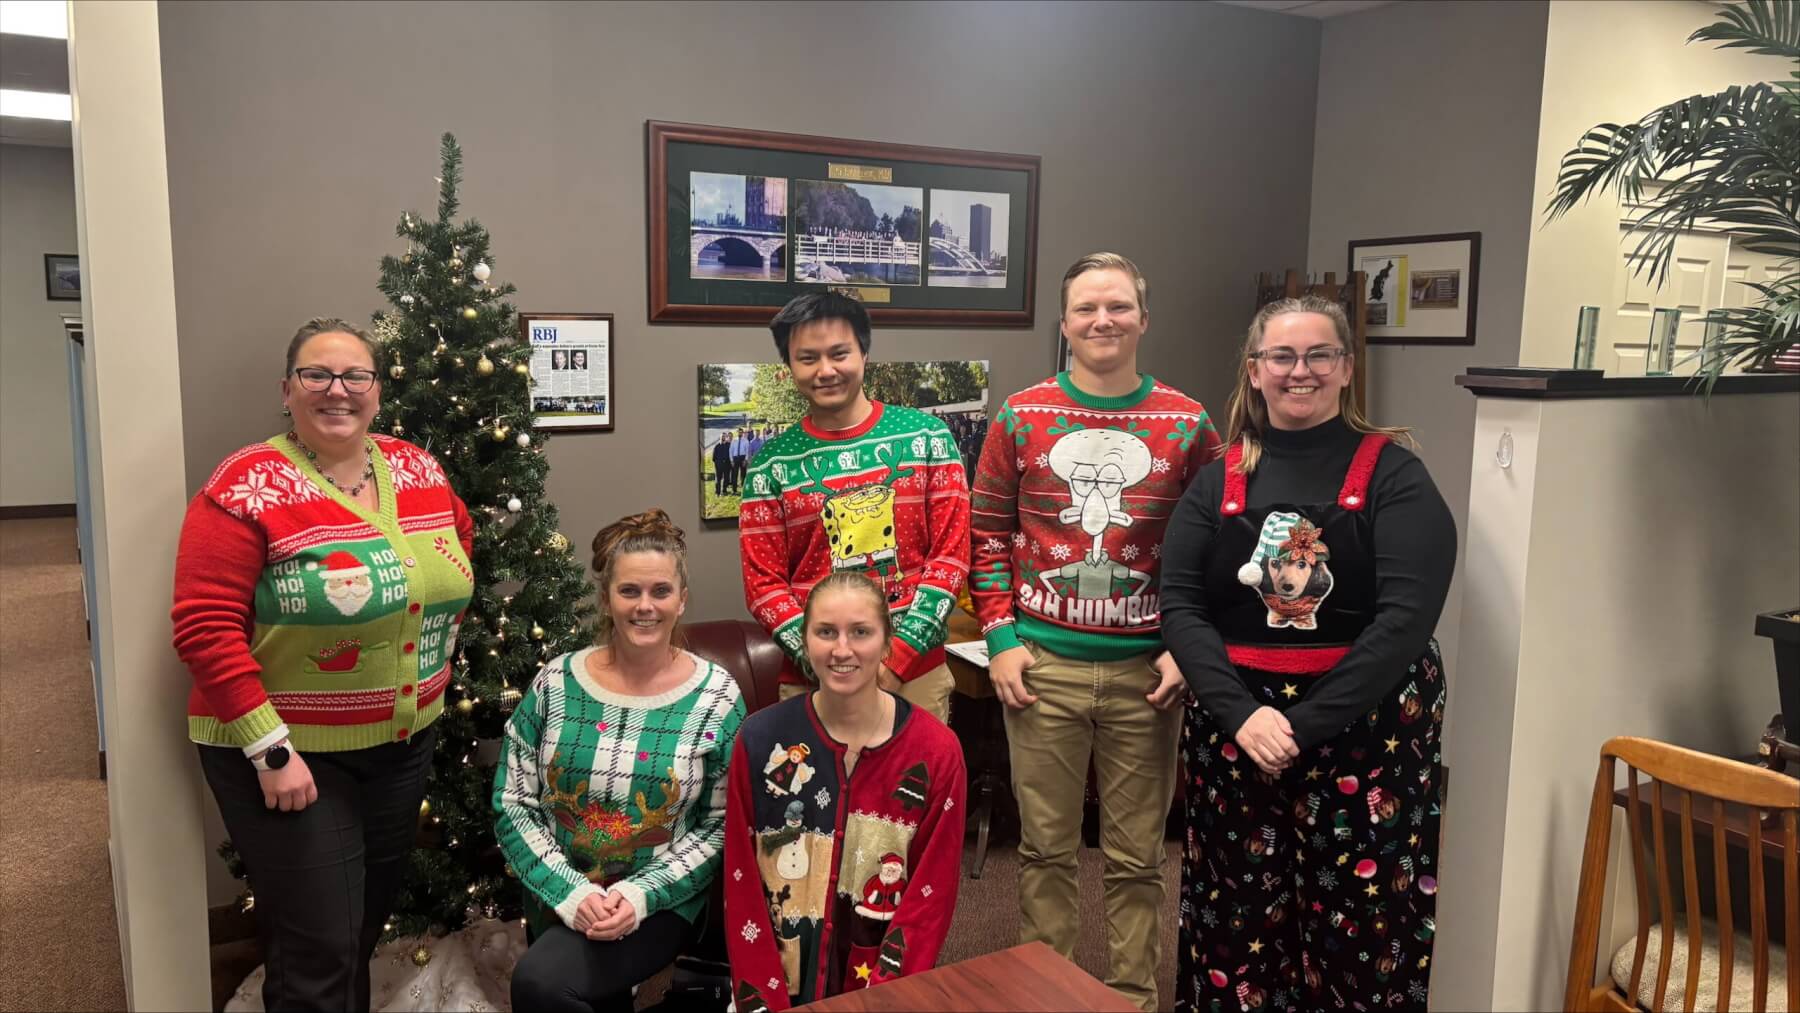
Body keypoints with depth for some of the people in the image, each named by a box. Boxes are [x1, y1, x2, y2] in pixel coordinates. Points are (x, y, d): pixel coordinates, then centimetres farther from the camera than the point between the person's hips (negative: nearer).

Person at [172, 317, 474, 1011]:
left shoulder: (417, 471, 2)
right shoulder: (248, 487, -15)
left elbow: (459, 533, 22)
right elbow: (204, 626, -18)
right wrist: (270, 747, -21)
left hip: (404, 744, 6)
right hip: (288, 753, -6)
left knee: (367, 927, 21)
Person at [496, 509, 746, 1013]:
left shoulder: (716, 697, -7)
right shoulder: (556, 683, -2)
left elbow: (718, 828, -5)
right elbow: (512, 806, -2)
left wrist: (639, 895, -17)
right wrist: (571, 893, -14)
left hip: (657, 906, -3)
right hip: (557, 898, 3)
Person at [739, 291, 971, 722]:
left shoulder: (924, 436, -1)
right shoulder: (773, 462, -1)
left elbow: (951, 554, -4)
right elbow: (763, 584, -1)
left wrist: (898, 655, -12)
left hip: (917, 668, 0)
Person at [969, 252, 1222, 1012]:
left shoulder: (1187, 424, 2)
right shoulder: (1020, 418, 2)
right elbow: (988, 534, 4)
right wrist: (1000, 638, -4)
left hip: (1147, 671, 0)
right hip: (1041, 666, 0)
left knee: (1136, 855, 12)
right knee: (1045, 846, 12)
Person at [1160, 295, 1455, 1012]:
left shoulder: (1393, 475, -1)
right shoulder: (1219, 478, 7)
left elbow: (1406, 616, -11)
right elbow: (1180, 606, -1)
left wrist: (1307, 724, -18)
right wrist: (1240, 713, -15)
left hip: (1366, 729, -2)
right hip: (1233, 727, 2)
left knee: (1362, 931, 3)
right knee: (1235, 925, 9)